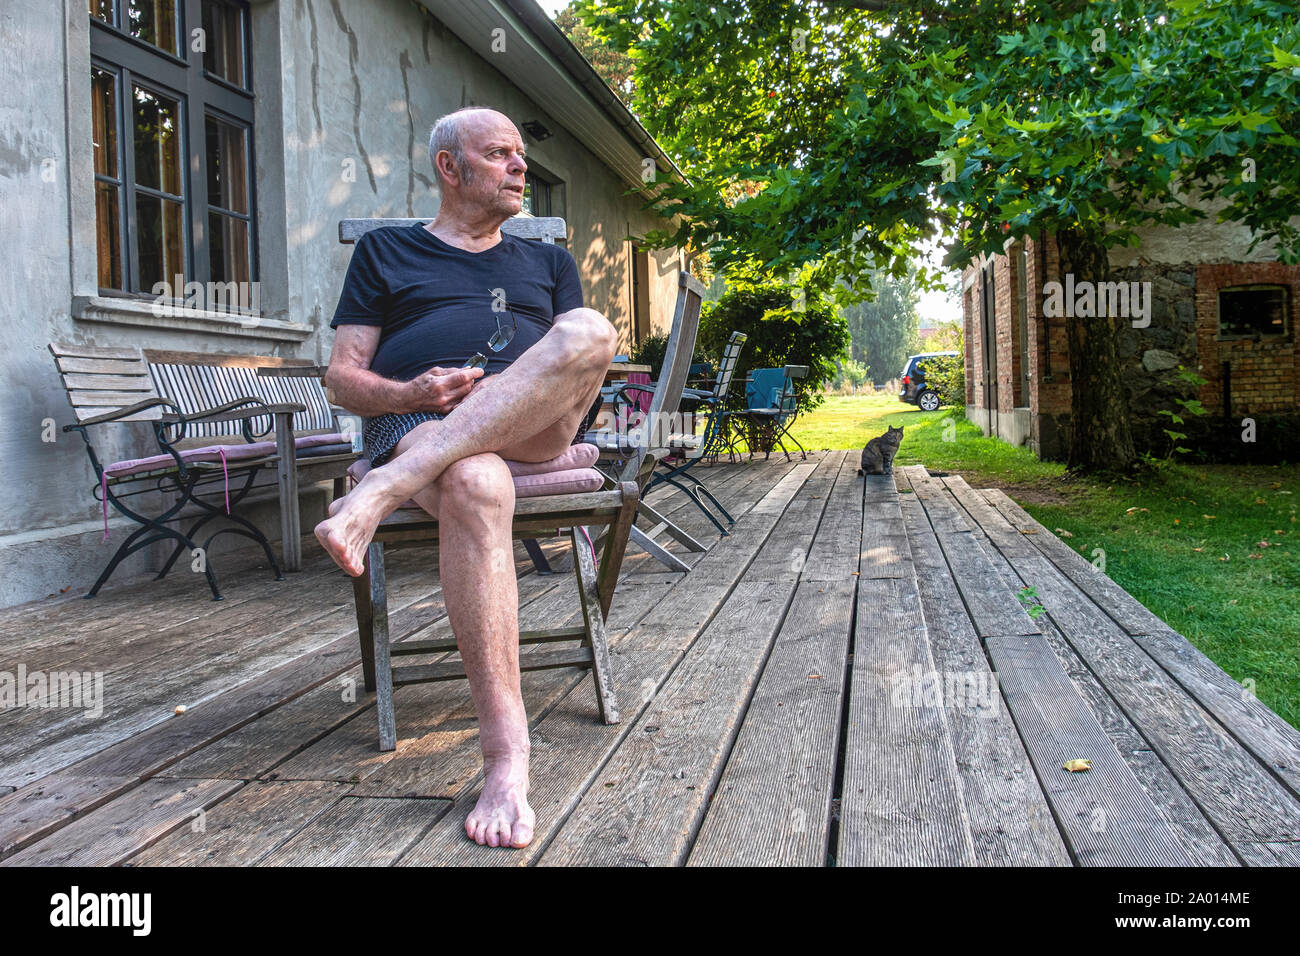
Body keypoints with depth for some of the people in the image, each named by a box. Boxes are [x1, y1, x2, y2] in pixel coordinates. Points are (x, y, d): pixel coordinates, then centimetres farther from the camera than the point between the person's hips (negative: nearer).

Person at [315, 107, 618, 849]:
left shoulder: (549, 262, 31)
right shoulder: (386, 251, 23)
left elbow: (582, 359, 19)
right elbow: (345, 378, 14)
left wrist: (555, 385, -7)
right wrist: (414, 393, -9)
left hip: (534, 427, 3)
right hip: (417, 422, -2)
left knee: (593, 330, -32)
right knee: (476, 487, -41)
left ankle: (376, 497, -41)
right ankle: (508, 758, -43)